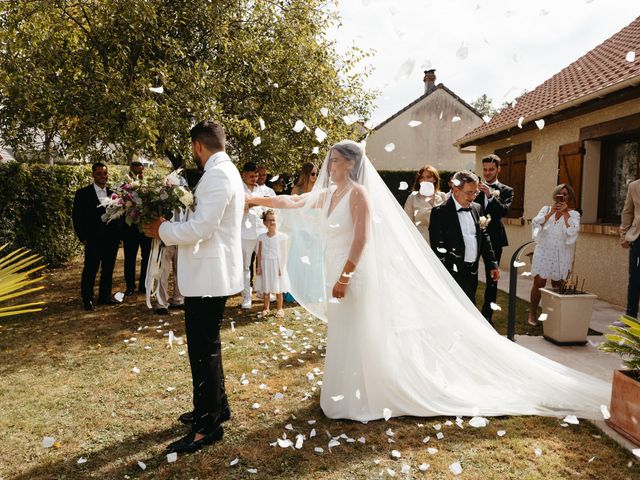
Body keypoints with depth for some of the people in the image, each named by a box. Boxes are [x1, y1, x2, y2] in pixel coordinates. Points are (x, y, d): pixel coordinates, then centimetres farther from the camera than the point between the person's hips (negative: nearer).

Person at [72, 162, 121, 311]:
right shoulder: (83, 194, -2)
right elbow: (77, 217, -2)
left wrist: (118, 235, 3)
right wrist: (83, 237, -6)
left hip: (111, 240, 4)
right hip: (93, 240, -4)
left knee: (108, 270, 11)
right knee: (90, 271, 1)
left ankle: (105, 296, 23)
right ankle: (87, 299, 13)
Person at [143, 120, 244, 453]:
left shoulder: (217, 175, -18)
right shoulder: (225, 171, 15)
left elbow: (201, 228, -23)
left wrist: (163, 230, -8)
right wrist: (173, 225, 10)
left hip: (208, 276, -11)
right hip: (211, 272, 11)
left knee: (203, 349, -1)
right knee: (206, 344, 21)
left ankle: (207, 425, 13)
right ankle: (215, 406, 36)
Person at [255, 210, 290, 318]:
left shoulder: (282, 237, -7)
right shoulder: (261, 237, 0)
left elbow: (284, 253, -5)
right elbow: (259, 253, 5)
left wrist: (282, 267, -7)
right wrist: (259, 266, 0)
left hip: (277, 264, -2)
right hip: (265, 265, 2)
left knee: (278, 288, 6)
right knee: (266, 288, 9)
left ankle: (279, 309, 20)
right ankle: (266, 308, 23)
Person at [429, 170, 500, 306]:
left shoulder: (476, 208, 11)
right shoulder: (440, 212, -10)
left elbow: (484, 237, 17)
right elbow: (438, 247, -12)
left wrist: (492, 264, 13)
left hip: (473, 271, 7)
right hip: (455, 271, -7)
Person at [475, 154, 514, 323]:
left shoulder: (506, 191, 5)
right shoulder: (475, 188, 9)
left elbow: (504, 211, -12)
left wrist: (491, 194, -23)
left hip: (493, 238, 0)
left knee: (492, 278, 6)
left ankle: (487, 314, 16)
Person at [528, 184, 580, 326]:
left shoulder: (573, 214, 4)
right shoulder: (546, 209, 9)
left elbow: (573, 231, -12)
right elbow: (536, 224, -6)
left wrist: (565, 213, -11)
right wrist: (551, 212, -11)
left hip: (561, 255, 0)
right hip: (544, 252, 0)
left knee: (558, 286, 6)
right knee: (539, 283, -1)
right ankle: (532, 313, 8)